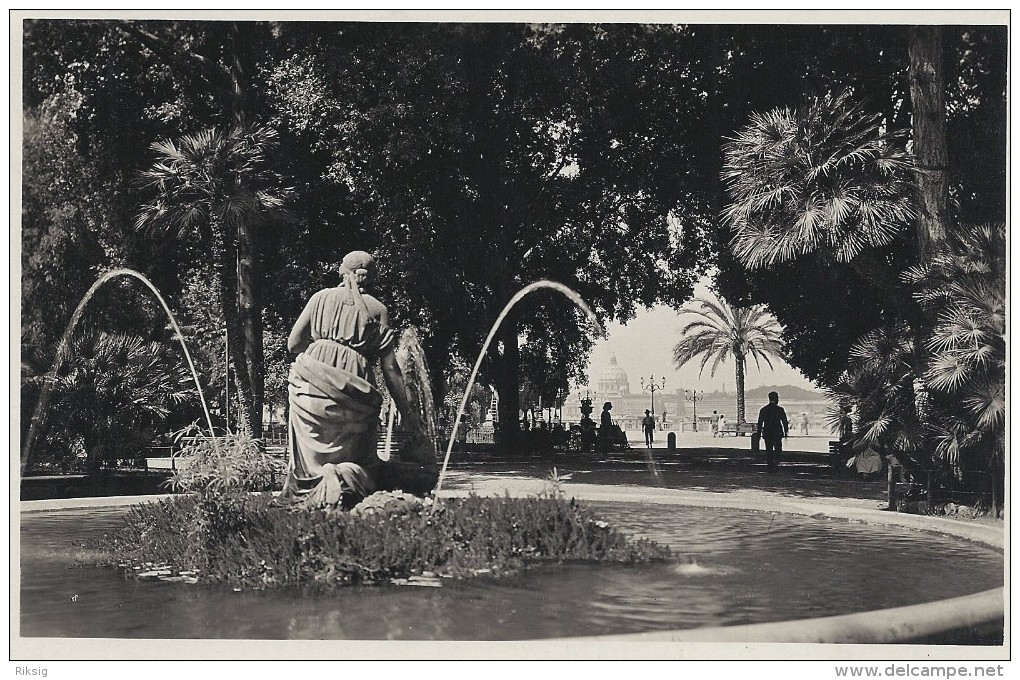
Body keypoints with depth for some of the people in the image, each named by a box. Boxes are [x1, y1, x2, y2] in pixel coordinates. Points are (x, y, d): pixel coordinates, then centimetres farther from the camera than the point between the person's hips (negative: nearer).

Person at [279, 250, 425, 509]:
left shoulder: (321, 297, 15)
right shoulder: (377, 309, 13)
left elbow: (293, 344, 14)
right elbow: (390, 368, 7)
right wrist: (407, 413, 9)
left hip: (311, 381, 1)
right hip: (354, 389, -1)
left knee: (310, 453, 8)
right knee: (358, 462, 9)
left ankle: (301, 494, -23)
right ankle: (345, 478, -25)